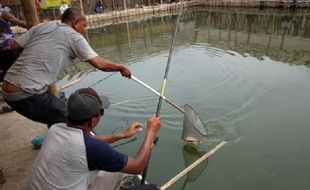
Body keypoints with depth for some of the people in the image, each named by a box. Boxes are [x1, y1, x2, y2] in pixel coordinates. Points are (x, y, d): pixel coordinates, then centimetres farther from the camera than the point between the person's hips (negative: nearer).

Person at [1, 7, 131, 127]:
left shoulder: (42, 26, 13)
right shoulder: (74, 36, -2)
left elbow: (15, 46, 9)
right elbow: (100, 64, -7)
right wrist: (121, 68, 7)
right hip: (27, 94, -7)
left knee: (56, 119, 25)